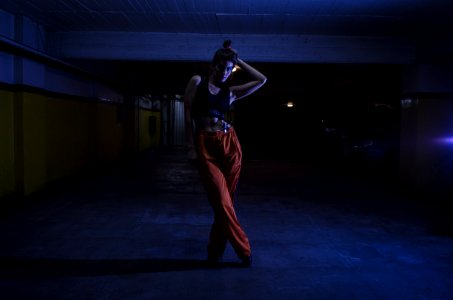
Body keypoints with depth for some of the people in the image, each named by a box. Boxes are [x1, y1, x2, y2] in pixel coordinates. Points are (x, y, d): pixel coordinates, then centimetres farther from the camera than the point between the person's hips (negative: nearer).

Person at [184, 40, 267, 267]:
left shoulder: (230, 92, 14)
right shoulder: (197, 82, 7)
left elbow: (261, 80, 14)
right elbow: (188, 114, 2)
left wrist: (238, 61, 16)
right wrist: (191, 145, -4)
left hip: (230, 145, 3)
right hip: (205, 147, -3)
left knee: (224, 201, 5)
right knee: (222, 201, -6)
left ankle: (214, 252, 18)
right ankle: (243, 250, 8)